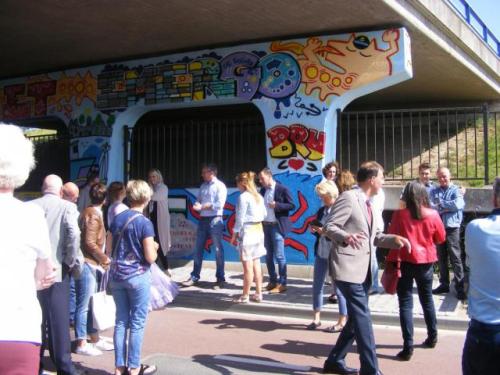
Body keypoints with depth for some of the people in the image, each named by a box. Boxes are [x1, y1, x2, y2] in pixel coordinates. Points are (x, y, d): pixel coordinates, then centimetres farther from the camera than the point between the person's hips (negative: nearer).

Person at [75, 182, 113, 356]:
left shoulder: (88, 212, 13)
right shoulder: (94, 215, -15)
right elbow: (90, 243, -20)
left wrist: (101, 259, 14)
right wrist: (104, 258, -10)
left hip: (90, 265, 10)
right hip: (87, 265, -10)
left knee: (91, 304, 15)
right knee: (84, 305, -2)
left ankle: (95, 339, 25)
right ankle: (81, 344, 5)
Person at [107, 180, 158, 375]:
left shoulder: (117, 219, 4)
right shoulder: (145, 223, -13)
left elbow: (109, 251, 9)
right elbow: (150, 258, -14)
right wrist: (154, 247, 6)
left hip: (116, 275, 6)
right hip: (138, 276, -6)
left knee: (121, 321, 12)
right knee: (137, 323, 5)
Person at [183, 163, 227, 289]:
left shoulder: (220, 186, -6)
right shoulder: (203, 186, 15)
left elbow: (219, 204, -15)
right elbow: (198, 200, 15)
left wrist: (202, 206, -13)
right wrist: (196, 205, -8)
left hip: (215, 220, -6)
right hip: (203, 219, 6)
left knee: (218, 250, 1)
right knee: (198, 249, 7)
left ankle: (220, 278, 9)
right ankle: (194, 276, 15)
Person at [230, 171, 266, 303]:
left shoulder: (243, 197, -13)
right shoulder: (259, 196, 9)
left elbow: (240, 218, -13)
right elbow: (264, 214, 14)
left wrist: (234, 234, -6)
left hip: (247, 231, -8)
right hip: (258, 230, 8)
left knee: (247, 266, -2)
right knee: (256, 263, 13)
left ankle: (245, 296, 5)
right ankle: (258, 293, 18)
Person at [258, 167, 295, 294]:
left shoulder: (283, 189, -8)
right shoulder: (263, 190, 11)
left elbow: (292, 205, -8)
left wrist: (277, 205, -21)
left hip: (276, 226, -6)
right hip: (265, 226, 7)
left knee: (279, 256, -4)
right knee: (268, 256, 10)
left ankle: (282, 284, 2)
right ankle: (273, 281, 20)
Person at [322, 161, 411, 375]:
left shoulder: (367, 203, 17)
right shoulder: (348, 197, -12)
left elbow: (373, 236, 19)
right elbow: (329, 227, -17)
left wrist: (393, 239, 1)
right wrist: (346, 237, -36)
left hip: (363, 269, 10)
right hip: (349, 268, -10)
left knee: (357, 319, 16)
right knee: (363, 319, -8)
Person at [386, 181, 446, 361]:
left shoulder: (399, 214, -12)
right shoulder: (432, 215, -6)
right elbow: (441, 238, 5)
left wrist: (391, 261, 3)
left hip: (405, 262, -3)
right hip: (426, 262, 3)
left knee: (406, 303, 0)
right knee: (427, 299, 21)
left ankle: (408, 347, -4)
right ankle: (432, 337, 36)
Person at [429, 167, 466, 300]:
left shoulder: (456, 190, -1)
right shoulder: (434, 191, 9)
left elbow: (458, 204, -19)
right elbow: (429, 206, -5)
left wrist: (441, 204, -8)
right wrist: (447, 208, -15)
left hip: (452, 228, -4)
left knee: (455, 258, -4)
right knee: (441, 258, 12)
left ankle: (459, 287, 0)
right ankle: (444, 284, 22)